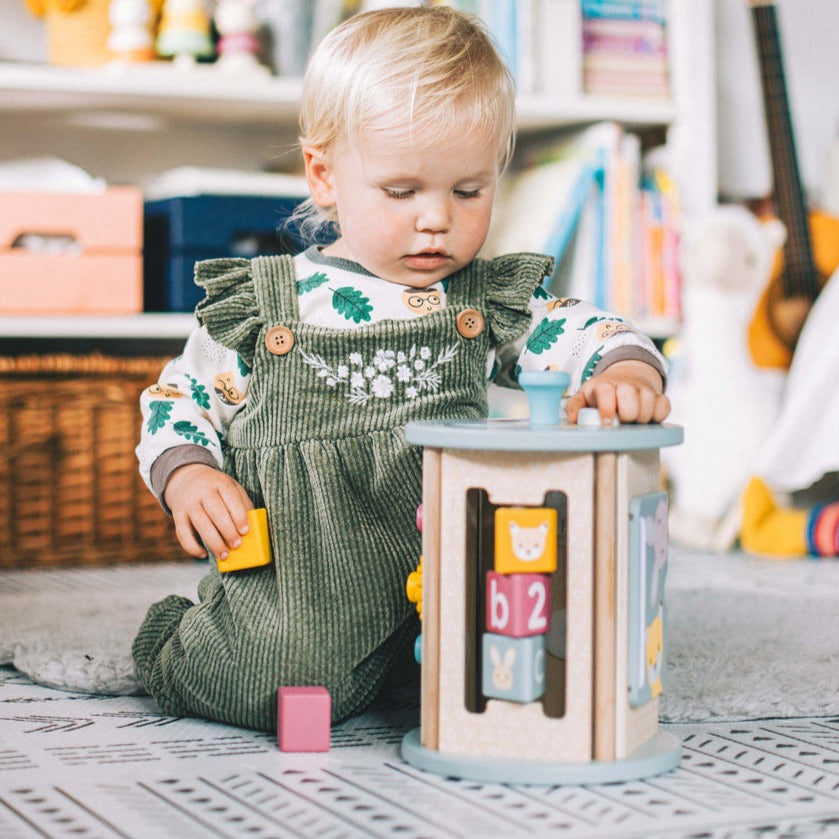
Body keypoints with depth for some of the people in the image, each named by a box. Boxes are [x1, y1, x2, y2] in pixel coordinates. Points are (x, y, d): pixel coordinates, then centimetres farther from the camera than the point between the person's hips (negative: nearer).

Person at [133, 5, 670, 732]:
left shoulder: (493, 302, 10)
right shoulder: (262, 305, 5)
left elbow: (589, 338, 2)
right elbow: (179, 402, 14)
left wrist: (626, 375, -22)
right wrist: (188, 478, -6)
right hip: (298, 581, -2)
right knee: (286, 677, -28)